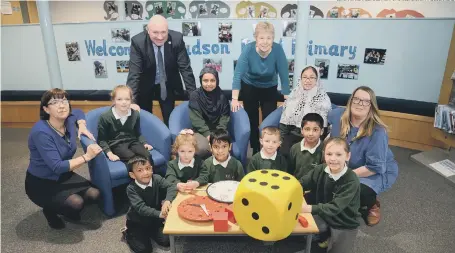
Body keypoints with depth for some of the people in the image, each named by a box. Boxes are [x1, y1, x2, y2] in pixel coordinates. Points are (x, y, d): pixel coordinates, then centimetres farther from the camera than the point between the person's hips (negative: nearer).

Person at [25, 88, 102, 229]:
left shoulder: (69, 121, -8)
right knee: (76, 203, -26)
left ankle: (69, 210, 17)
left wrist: (82, 127, 0)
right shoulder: (41, 132, -28)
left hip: (63, 176, 6)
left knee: (94, 195, -14)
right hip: (40, 183, -6)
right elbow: (57, 166, -29)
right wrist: (87, 157, -27)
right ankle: (50, 209, 8)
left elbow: (78, 112, 19)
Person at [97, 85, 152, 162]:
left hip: (132, 141, 4)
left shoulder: (135, 114, 6)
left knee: (147, 156, -25)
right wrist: (109, 153, -16)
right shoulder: (105, 117, -6)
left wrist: (144, 143, 3)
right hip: (115, 144, -4)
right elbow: (102, 140, -3)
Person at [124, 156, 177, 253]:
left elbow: (171, 187, -26)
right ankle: (128, 233, 18)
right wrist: (160, 213, -47)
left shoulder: (156, 179, -14)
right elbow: (140, 207, -34)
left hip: (154, 218, 3)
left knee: (166, 241, -4)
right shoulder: (131, 188, -24)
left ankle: (149, 231, 23)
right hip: (137, 221, -3)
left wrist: (167, 201, -47)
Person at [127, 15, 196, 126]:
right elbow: (134, 73, -26)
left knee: (170, 120, 9)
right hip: (145, 86, -1)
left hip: (168, 85, 1)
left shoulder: (177, 39, -24)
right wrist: (132, 101, -35)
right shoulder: (138, 42, -26)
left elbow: (185, 68, -19)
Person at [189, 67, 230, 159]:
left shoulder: (222, 96, 1)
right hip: (201, 131, -1)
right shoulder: (195, 95, -4)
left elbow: (225, 117, -1)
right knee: (202, 148, -32)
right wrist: (207, 134, -20)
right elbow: (196, 119, -9)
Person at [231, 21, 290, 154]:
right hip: (249, 87, 0)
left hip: (269, 88, 0)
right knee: (252, 121, 11)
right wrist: (235, 99, -35)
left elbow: (284, 75, -22)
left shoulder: (278, 50, -24)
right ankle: (255, 151, 28)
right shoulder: (248, 49, -26)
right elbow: (238, 74, -29)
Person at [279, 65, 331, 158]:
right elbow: (285, 119, 7)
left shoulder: (323, 98, -4)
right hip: (293, 134, 3)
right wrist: (280, 138, 2)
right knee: (282, 151, -22)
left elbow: (324, 123, -7)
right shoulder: (295, 93, 6)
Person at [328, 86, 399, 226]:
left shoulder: (378, 132, -29)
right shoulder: (337, 115, -15)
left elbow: (375, 167, -28)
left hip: (377, 172, -5)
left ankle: (371, 205, 5)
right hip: (344, 167, 5)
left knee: (356, 191, -32)